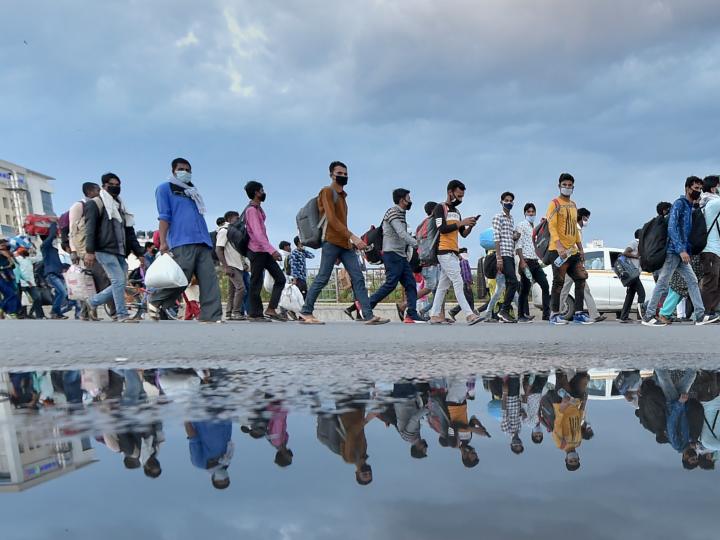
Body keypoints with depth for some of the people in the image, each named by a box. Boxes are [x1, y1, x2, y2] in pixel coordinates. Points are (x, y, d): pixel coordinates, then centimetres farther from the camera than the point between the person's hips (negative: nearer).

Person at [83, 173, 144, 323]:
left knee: (120, 283, 3)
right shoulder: (95, 204, 3)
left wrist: (139, 253, 17)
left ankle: (91, 303, 20)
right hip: (105, 250, -7)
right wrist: (89, 251, -18)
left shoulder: (120, 207, 25)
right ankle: (122, 315, -7)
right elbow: (90, 229, -7)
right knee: (119, 281, -14)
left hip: (120, 252, 8)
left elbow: (130, 233, 24)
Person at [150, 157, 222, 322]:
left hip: (203, 243, 6)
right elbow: (164, 216, -1)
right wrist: (163, 242, -11)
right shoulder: (165, 188, 11)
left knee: (210, 281, -6)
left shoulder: (193, 192, 30)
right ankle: (155, 302, 12)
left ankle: (211, 317, -8)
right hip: (182, 243, -6)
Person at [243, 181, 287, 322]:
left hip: (264, 251, 9)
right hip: (257, 251, -9)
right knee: (256, 284, -3)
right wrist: (272, 251, -32)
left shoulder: (258, 208, 16)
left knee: (280, 279, 4)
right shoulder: (251, 210, -14)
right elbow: (257, 234, -25)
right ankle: (255, 314, 5)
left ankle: (271, 309, 4)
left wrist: (270, 250, 16)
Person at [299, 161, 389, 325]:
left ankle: (369, 316, -4)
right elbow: (332, 219, -14)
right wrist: (352, 236, -21)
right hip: (332, 242, -8)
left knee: (358, 278, -1)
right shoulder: (327, 192, -3)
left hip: (345, 244, 8)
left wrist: (350, 240, 13)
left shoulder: (342, 195, 22)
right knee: (322, 279, -6)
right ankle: (306, 313, 6)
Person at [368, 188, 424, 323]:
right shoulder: (393, 212, -9)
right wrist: (418, 244, -20)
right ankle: (366, 306, -2)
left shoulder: (401, 214, 21)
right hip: (392, 254, -10)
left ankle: (412, 314, -1)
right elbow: (402, 234, -19)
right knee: (391, 283, -12)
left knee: (411, 284, 1)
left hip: (401, 255, 10)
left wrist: (408, 250, 9)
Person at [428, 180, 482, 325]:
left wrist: (470, 226, 1)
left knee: (443, 285, 7)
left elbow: (464, 234, 20)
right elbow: (442, 229, -16)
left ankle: (434, 316, 10)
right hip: (445, 251, -8)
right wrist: (461, 223, -14)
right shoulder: (440, 208, -3)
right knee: (458, 282, -12)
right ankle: (469, 315, -13)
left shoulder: (456, 212, 21)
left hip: (454, 252, 8)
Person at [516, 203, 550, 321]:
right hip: (526, 261, -8)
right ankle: (521, 316, 1)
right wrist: (522, 261, -19)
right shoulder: (521, 225, -2)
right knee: (525, 289, -5)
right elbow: (519, 245, -11)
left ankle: (546, 314, 2)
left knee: (545, 286, 0)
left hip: (535, 262, 8)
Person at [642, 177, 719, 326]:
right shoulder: (679, 203, -7)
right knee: (663, 283, -6)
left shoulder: (690, 207, 20)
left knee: (692, 281, 5)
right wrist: (681, 250, -23)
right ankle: (648, 317, -2)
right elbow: (672, 227, -18)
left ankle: (700, 316, 7)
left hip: (682, 253, 9)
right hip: (673, 251, -9)